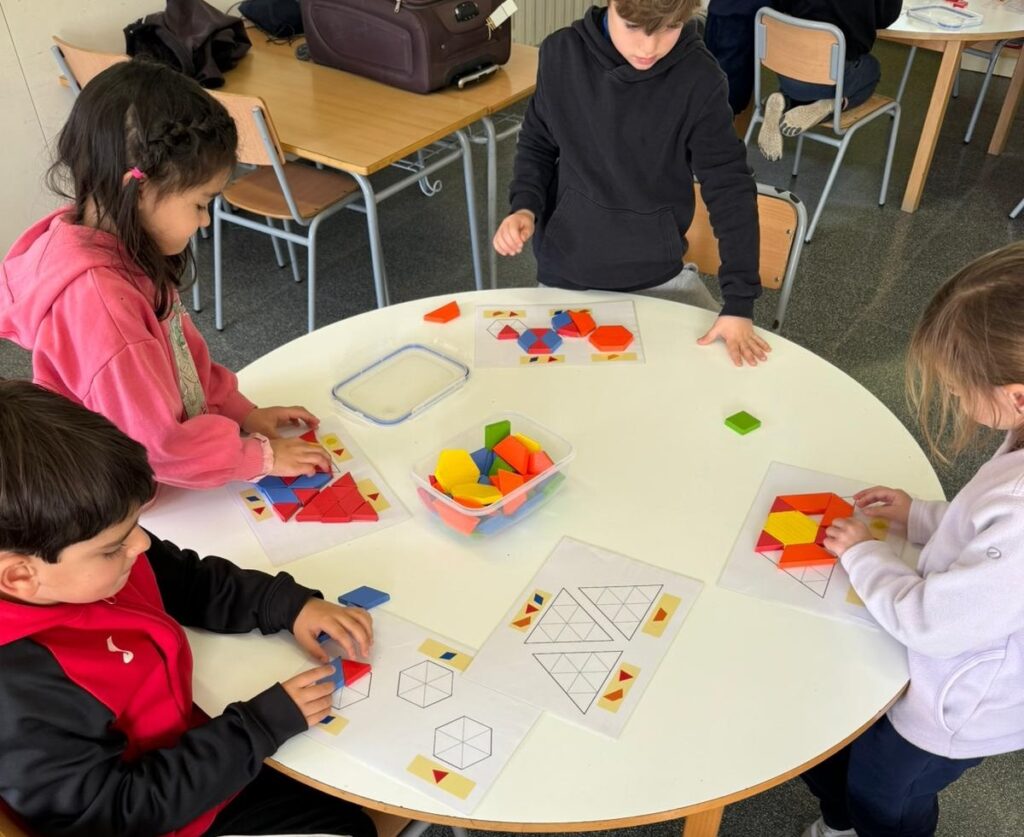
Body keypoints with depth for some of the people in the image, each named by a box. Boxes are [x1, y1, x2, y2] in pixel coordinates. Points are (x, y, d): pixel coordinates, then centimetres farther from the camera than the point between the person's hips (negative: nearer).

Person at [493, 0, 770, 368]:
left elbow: (730, 189, -11)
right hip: (565, 273, 1)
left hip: (658, 274, -1)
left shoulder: (698, 79, -16)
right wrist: (525, 206, -15)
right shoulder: (562, 53, -11)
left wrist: (739, 302, -16)